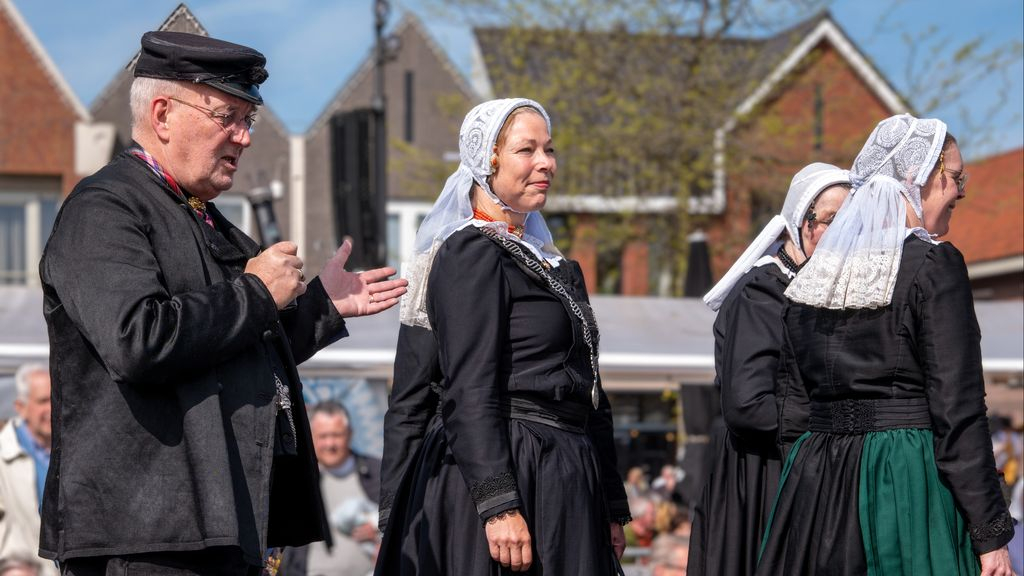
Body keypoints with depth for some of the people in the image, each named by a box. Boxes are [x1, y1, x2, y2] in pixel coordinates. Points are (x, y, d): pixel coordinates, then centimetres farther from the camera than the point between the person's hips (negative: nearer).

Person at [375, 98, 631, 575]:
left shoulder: (556, 267, 18)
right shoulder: (471, 255, -8)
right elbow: (469, 393, -17)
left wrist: (612, 509, 20)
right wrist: (498, 506, -25)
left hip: (561, 485, 8)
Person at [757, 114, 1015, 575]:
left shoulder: (813, 275, 10)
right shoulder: (934, 266, -9)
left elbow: (793, 406, 13)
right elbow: (958, 411, -12)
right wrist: (990, 533, -10)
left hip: (813, 485, 7)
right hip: (909, 482, -6)